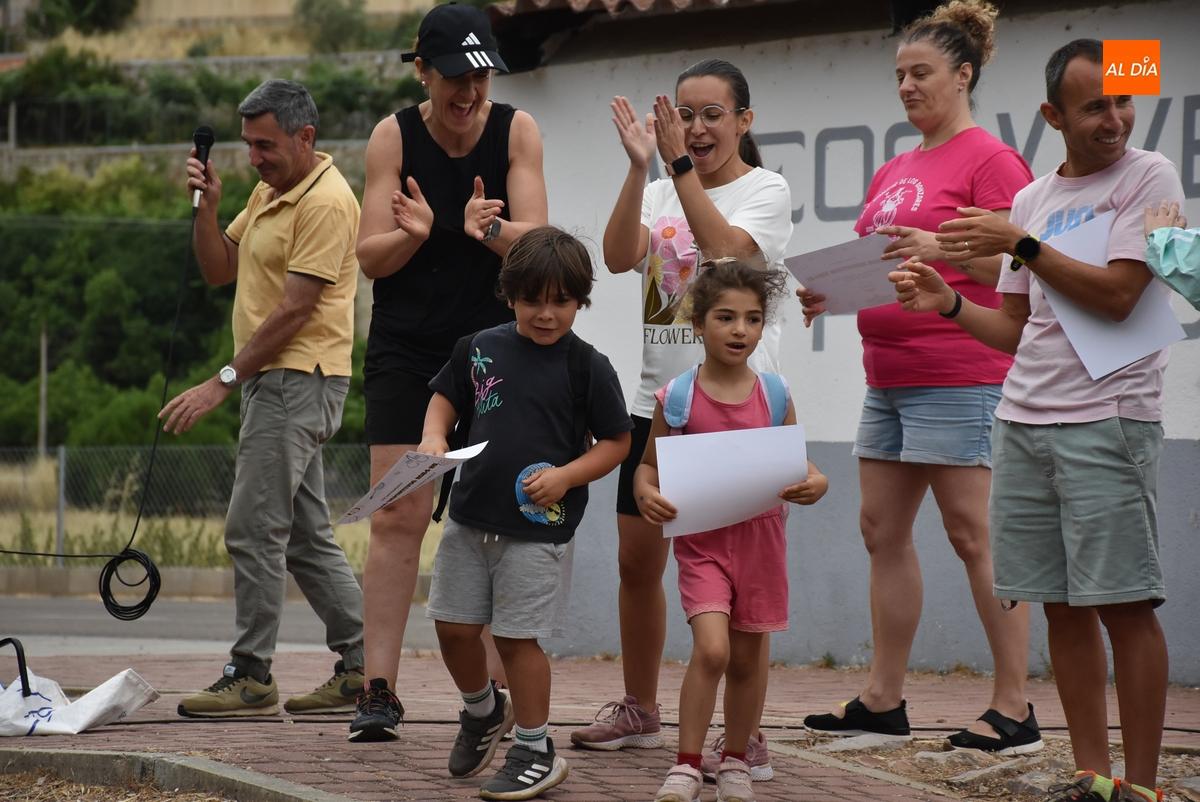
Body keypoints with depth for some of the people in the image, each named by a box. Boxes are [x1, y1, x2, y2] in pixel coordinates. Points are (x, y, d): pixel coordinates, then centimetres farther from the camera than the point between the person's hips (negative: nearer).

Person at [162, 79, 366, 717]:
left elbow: (295, 308, -19)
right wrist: (206, 205, 0)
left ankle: (250, 677, -5)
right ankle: (361, 667, 14)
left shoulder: (327, 202, -15)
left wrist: (223, 382, -19)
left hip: (298, 379, -10)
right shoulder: (268, 192, 16)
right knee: (306, 537, 11)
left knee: (254, 530, -10)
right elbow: (219, 270, 17)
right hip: (274, 379, 10)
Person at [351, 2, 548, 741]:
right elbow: (371, 257, -5)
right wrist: (415, 232, -27)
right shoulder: (394, 137, -4)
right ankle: (379, 691, -6)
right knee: (397, 519, -6)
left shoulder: (516, 132, -3)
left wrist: (488, 229, -32)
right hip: (407, 348, 0)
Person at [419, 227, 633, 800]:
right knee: (454, 628, 9)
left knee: (517, 638, -3)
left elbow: (617, 442, -1)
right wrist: (434, 437, -3)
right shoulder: (482, 349, 4)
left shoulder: (588, 368, -6)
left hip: (538, 528, -4)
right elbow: (445, 398, 18)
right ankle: (482, 711, 37)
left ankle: (535, 751, 11)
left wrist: (566, 476, -15)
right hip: (470, 517, 5)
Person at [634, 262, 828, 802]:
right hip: (701, 540, -3)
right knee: (711, 649, -18)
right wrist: (646, 494, -15)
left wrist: (814, 484, -14)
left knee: (746, 659, 11)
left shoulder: (773, 396, 1)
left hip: (760, 538, 3)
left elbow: (799, 463, 9)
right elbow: (649, 464, 6)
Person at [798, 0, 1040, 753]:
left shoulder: (990, 160, -7)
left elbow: (1013, 266, -14)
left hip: (958, 376, -9)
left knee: (972, 532, -9)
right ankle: (884, 699, 15)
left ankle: (1015, 707, -6)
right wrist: (830, 294, 3)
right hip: (889, 374, 9)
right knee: (883, 529, 9)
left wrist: (939, 248, -27)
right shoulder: (893, 172, 18)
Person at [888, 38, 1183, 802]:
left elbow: (1117, 295, -14)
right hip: (1023, 422, 6)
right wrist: (949, 303, 4)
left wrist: (1021, 245, -11)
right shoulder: (1034, 199, 16)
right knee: (1065, 608, 6)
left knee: (1124, 604, -8)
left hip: (1106, 419, -6)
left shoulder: (1148, 178, -2)